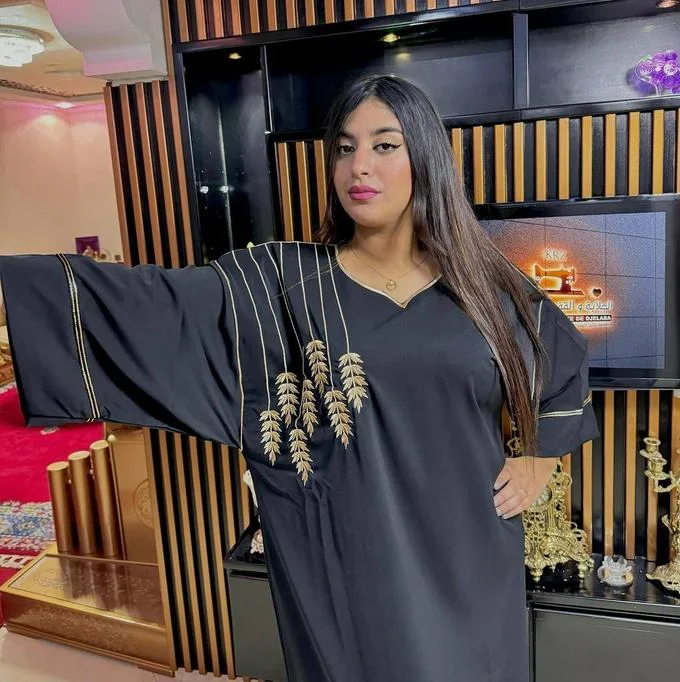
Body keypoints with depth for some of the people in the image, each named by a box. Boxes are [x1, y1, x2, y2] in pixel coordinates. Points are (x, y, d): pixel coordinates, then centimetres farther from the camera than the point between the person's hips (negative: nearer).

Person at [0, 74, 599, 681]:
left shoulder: (484, 283, -2)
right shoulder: (282, 283, -7)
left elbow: (567, 357, 14)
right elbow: (146, 303, -17)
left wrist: (541, 462, 7)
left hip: (468, 561, 2)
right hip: (349, 567, -1)